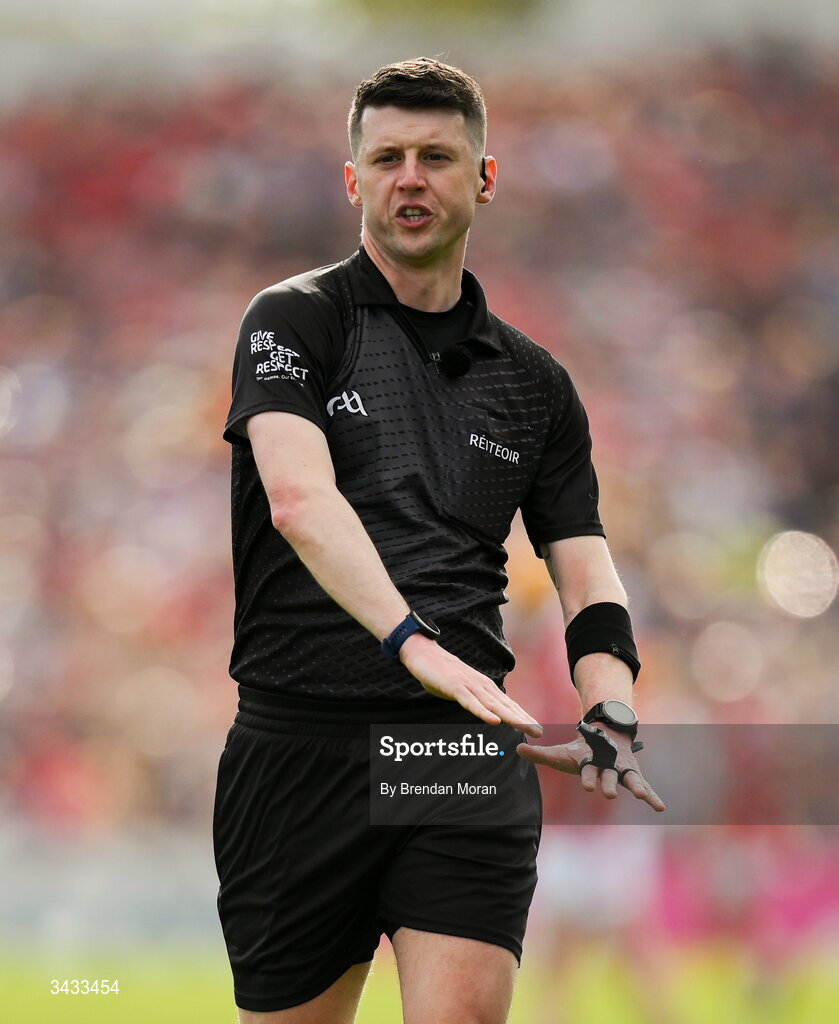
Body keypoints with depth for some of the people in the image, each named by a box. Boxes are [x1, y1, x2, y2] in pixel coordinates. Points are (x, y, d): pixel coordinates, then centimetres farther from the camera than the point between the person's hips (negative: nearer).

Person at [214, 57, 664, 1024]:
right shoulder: (295, 319, 2)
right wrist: (415, 643, -32)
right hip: (299, 747, -2)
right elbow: (299, 499, -16)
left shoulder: (534, 381, 16)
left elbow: (584, 570, 11)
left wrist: (610, 711, -11)